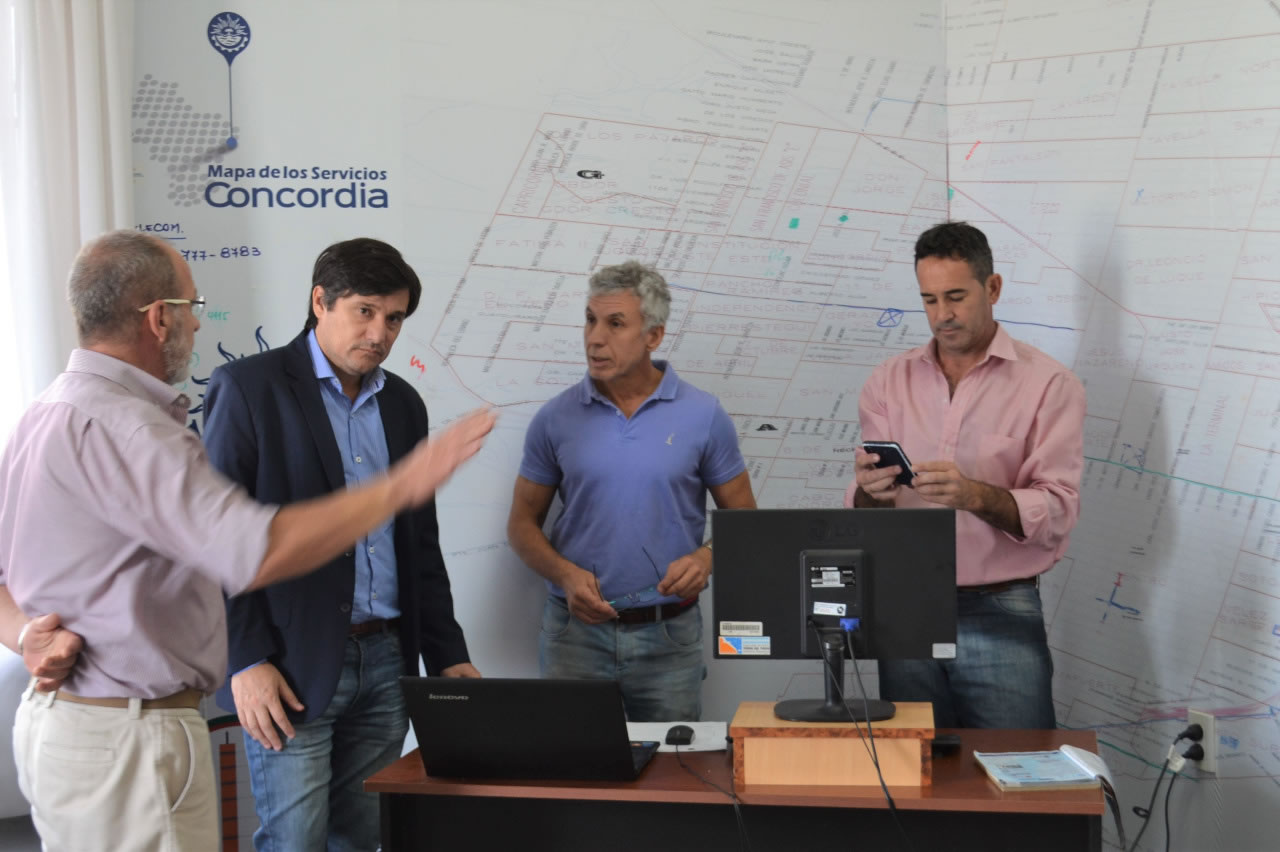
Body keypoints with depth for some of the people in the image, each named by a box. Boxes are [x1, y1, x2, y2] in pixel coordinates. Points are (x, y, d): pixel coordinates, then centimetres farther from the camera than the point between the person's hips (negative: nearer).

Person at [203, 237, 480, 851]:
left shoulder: (403, 403, 13)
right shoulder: (249, 387, -5)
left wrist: (447, 655, 11)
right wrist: (246, 660, -13)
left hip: (385, 660, 6)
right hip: (291, 669, -5)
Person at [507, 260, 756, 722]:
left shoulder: (703, 415, -2)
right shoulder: (556, 419, 1)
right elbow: (523, 522, 7)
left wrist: (706, 557, -16)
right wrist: (565, 575, -11)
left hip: (669, 635, 0)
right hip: (577, 628, 0)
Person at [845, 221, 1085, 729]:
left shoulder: (1048, 384, -1)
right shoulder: (889, 382, 8)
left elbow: (1057, 510, -11)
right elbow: (860, 512, 4)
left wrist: (976, 496, -28)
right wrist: (870, 492, -19)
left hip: (1002, 615, -3)